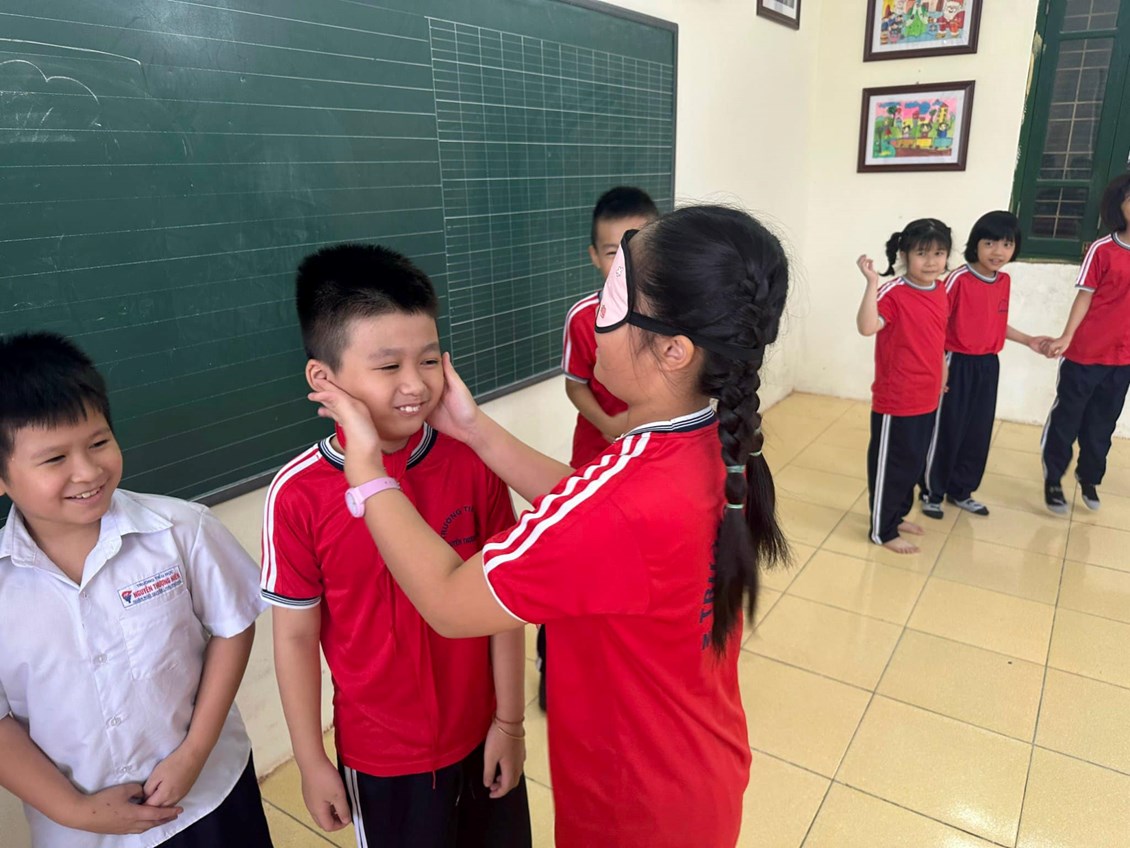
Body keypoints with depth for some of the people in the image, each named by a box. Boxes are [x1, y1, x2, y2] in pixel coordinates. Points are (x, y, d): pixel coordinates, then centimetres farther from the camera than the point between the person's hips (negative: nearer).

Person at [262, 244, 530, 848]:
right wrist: (311, 761, 0)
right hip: (379, 754, -1)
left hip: (479, 735, 1)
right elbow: (296, 637, -8)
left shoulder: (474, 465, -15)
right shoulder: (299, 496, -19)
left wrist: (509, 721, -1)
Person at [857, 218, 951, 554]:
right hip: (895, 401, -8)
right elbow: (866, 326, -37)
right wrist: (872, 283, -41)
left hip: (927, 398, 8)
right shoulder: (893, 293, -19)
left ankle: (897, 516, 40)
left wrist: (942, 371, 22)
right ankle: (882, 530, 21)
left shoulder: (940, 290, 4)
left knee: (914, 463, 21)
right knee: (890, 466, 6)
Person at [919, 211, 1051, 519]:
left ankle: (961, 491, 28)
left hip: (988, 366, 7)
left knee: (979, 433, 13)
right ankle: (932, 492, 17)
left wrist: (1028, 340, 13)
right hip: (958, 364, -6)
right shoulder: (959, 279, -15)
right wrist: (940, 363, -19)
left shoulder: (1005, 282, 5)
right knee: (946, 431, 2)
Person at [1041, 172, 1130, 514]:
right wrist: (1066, 337, -18)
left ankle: (1089, 478, 34)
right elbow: (1085, 296, -8)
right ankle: (1052, 480, 22)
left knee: (1102, 423, 16)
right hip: (1085, 352, -4)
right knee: (1066, 418, 7)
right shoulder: (1102, 250, -8)